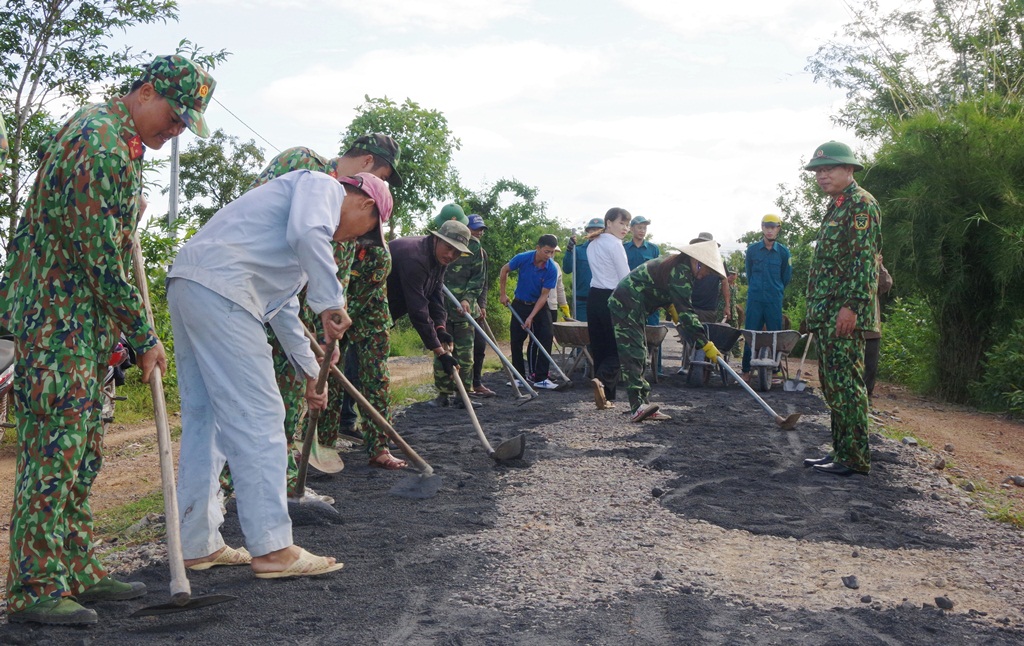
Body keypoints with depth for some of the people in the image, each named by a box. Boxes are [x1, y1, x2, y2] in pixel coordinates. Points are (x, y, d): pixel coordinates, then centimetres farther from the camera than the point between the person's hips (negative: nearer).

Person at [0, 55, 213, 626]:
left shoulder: (125, 141, 14)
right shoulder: (96, 139, -18)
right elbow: (99, 253, -20)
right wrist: (144, 336, -15)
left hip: (88, 318, 10)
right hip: (55, 314, -10)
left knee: (83, 451, 12)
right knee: (54, 450, -7)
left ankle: (78, 571, 20)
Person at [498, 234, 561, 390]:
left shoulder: (552, 269, -21)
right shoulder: (522, 259, -20)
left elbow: (543, 295, -17)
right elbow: (504, 270, -1)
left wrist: (531, 317, -21)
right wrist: (502, 294, 0)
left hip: (540, 306, 0)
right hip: (520, 304, 0)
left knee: (546, 339, -10)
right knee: (516, 342, 1)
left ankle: (541, 378, -6)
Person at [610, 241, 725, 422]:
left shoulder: (679, 265, 13)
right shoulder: (680, 272, -20)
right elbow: (686, 312, -24)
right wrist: (706, 344, -23)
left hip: (630, 307, 11)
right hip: (627, 305, -11)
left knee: (640, 357, 10)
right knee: (633, 354, -19)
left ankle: (643, 406, 11)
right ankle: (638, 406, -27)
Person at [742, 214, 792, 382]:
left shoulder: (783, 252, 2)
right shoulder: (752, 249, 4)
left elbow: (786, 277, 13)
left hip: (775, 301, 0)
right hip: (754, 299, 0)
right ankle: (746, 371, 6)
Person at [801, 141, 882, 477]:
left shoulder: (861, 203, -8)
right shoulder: (836, 207, 21)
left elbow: (864, 259, -17)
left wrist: (851, 306, -23)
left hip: (844, 314, -10)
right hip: (826, 314, 10)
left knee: (845, 384, -9)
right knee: (832, 384, 13)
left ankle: (855, 458, -4)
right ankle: (840, 451, 20)